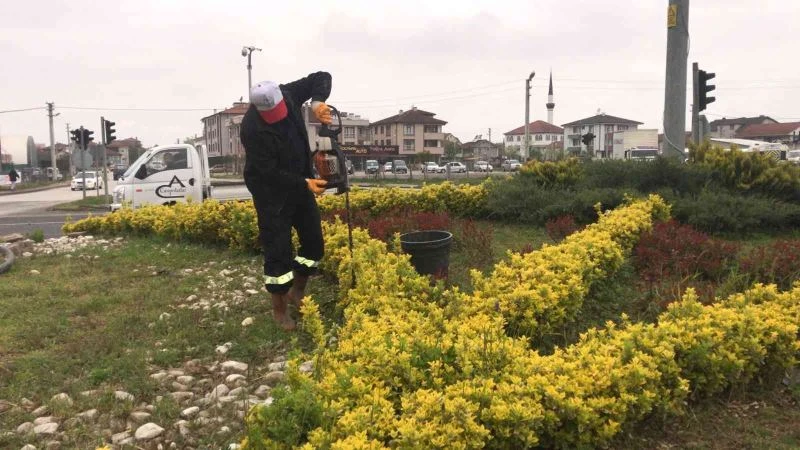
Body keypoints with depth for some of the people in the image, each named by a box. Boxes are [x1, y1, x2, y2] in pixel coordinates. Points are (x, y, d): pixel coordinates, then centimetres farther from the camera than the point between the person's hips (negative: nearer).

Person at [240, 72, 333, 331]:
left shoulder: (288, 95, -12)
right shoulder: (252, 129, -29)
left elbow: (322, 77, -5)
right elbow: (269, 173, -27)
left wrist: (317, 101, -25)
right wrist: (305, 183, -30)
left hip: (300, 182, 7)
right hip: (271, 192, -6)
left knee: (314, 243, 11)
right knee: (278, 251, -3)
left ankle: (297, 293, 32)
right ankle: (279, 310, 16)